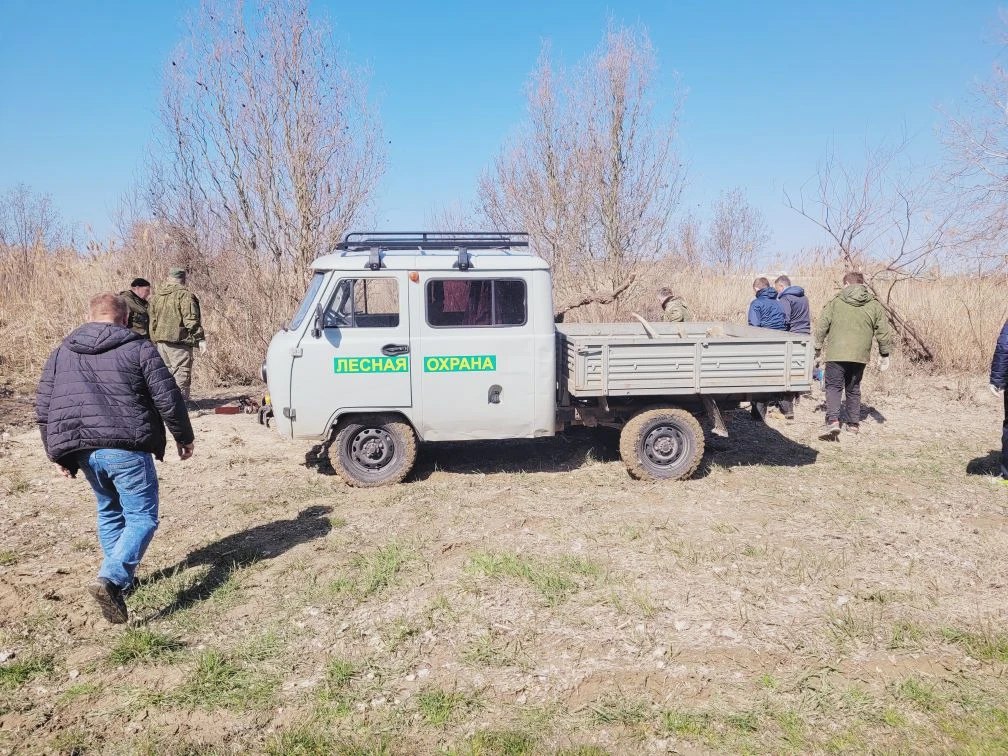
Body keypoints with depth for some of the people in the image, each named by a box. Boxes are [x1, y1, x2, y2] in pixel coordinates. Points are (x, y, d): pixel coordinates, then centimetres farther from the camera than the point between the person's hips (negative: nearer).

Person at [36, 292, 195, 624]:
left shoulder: (61, 354, 13)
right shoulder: (139, 348, -1)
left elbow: (43, 410, 12)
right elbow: (168, 399, -5)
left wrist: (60, 455, 20)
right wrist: (184, 437, 8)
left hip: (83, 451, 5)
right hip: (126, 449, -5)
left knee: (109, 512, 24)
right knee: (142, 517, 2)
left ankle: (120, 577, 31)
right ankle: (110, 579, -18)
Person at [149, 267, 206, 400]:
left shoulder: (156, 296, 14)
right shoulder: (185, 295, -9)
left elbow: (153, 321, 18)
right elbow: (191, 320, -15)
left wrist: (155, 341, 23)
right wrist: (200, 339, -12)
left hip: (160, 341, 7)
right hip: (179, 341, -7)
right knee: (182, 375, -5)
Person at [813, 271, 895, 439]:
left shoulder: (835, 302, 2)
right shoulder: (874, 305, 8)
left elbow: (821, 326, 0)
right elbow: (884, 331, 9)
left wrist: (817, 347, 10)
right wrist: (884, 354, 16)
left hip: (836, 354, -3)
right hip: (860, 355, 3)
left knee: (833, 387, 1)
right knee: (853, 389, 17)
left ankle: (833, 421, -18)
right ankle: (854, 423, 22)